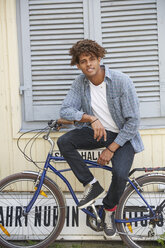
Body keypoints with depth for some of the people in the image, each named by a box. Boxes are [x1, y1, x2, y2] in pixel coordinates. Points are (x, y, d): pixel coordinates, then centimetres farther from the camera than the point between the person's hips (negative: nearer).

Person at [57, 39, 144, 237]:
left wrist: (111, 149, -19)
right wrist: (91, 118, -30)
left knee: (120, 174, -28)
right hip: (97, 131, 4)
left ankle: (109, 210, 6)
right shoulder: (80, 83, -7)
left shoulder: (122, 82, -21)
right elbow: (65, 110, -13)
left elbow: (133, 121, -19)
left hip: (123, 135, -4)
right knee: (64, 142, -20)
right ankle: (92, 186, -8)